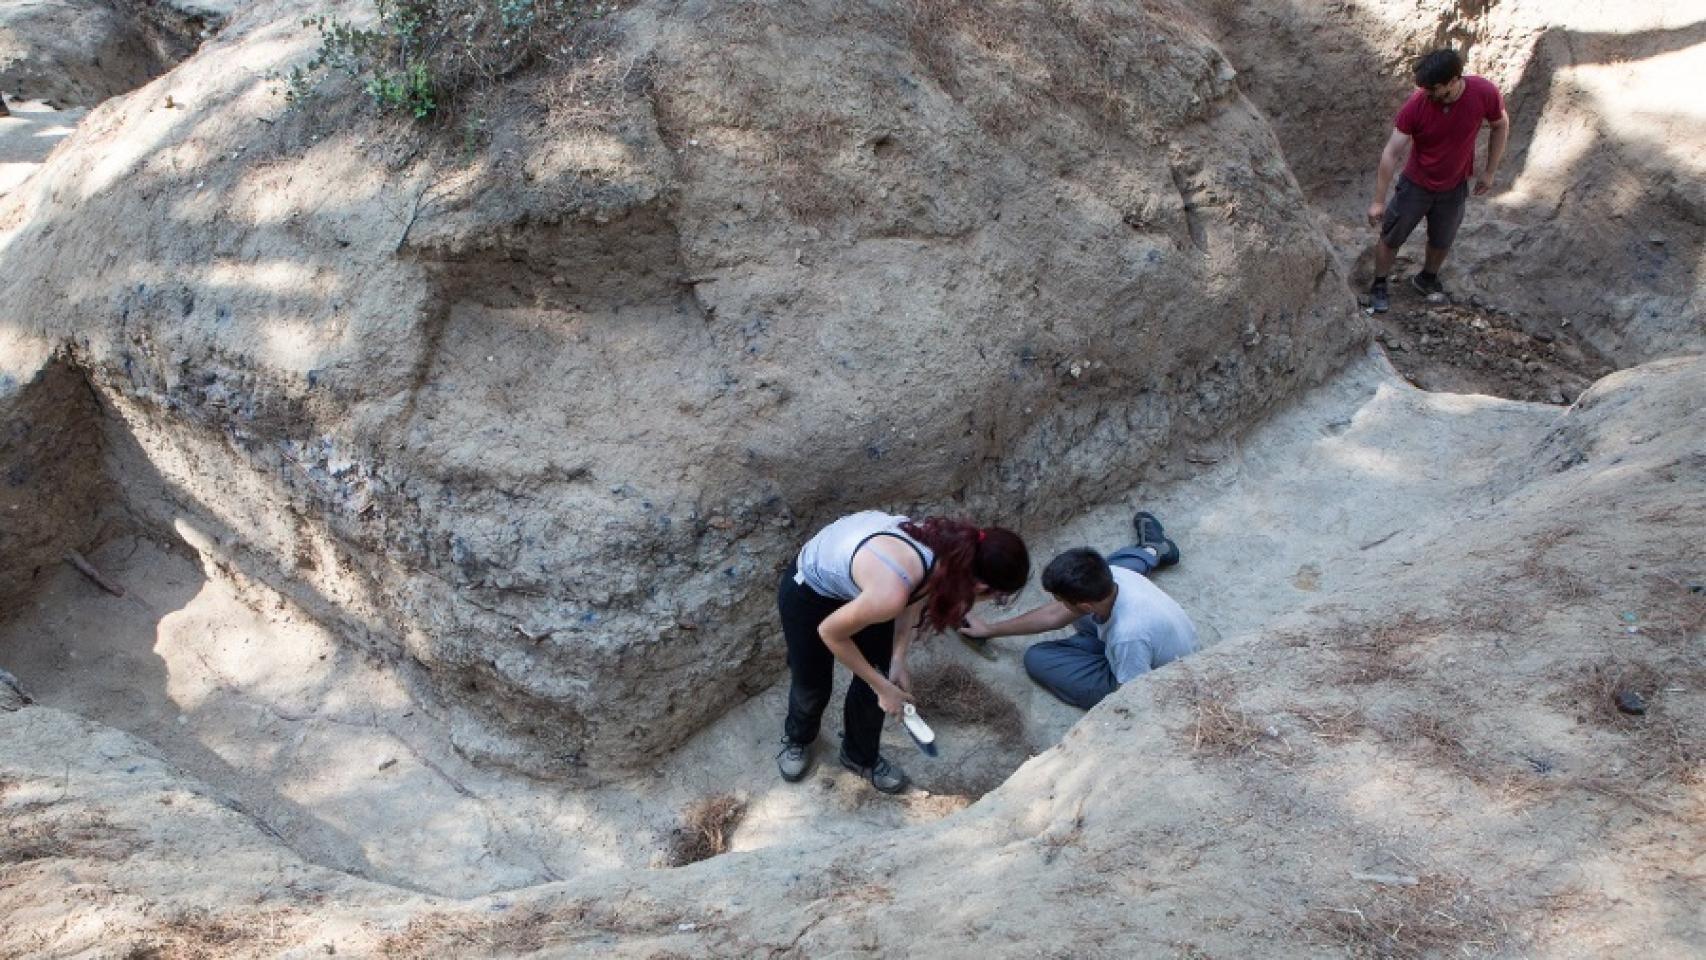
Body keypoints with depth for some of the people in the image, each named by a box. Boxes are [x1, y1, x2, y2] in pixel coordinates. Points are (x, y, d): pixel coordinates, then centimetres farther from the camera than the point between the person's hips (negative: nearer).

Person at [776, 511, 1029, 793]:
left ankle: (860, 756, 38)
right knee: (813, 684, 16)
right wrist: (882, 687, -14)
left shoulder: (955, 548, -25)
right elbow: (830, 632, -24)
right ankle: (797, 737, 49)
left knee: (875, 680, 11)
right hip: (808, 592, -5)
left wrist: (898, 661, -10)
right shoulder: (890, 593, -44)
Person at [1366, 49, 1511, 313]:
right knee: (1390, 238, 10)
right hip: (1416, 185, -2)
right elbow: (1391, 153, -23)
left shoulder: (1485, 94, -25)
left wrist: (1490, 172, 0)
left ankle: (1427, 279, 48)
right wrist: (1378, 201, -21)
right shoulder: (1416, 104, -28)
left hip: (1454, 188, 2)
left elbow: (1501, 125, -4)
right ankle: (1379, 286, 34)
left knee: (1442, 242, 20)